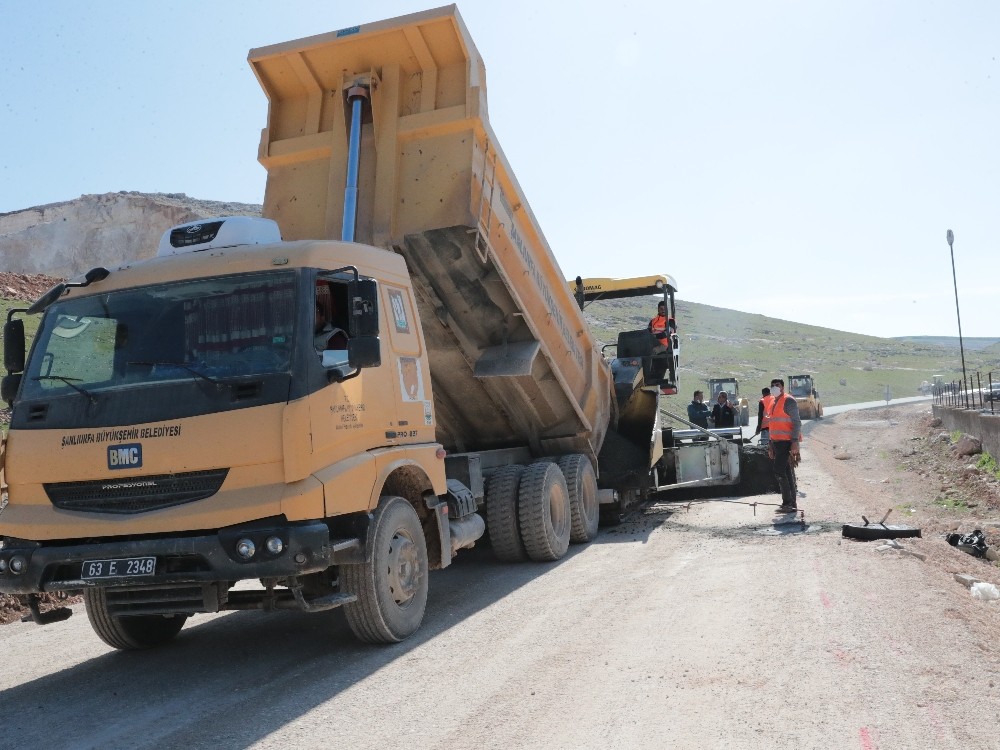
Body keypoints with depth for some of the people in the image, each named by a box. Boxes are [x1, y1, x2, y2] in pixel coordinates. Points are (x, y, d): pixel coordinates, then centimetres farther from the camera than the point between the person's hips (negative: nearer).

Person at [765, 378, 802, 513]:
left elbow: (797, 423, -14)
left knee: (779, 470, -14)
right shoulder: (773, 403, 18)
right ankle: (791, 504, 13)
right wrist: (770, 445, 21)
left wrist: (795, 442, -22)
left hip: (787, 442, -9)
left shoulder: (788, 401, -9)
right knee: (787, 472, 9)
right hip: (777, 442, 9)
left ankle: (788, 503, -10)